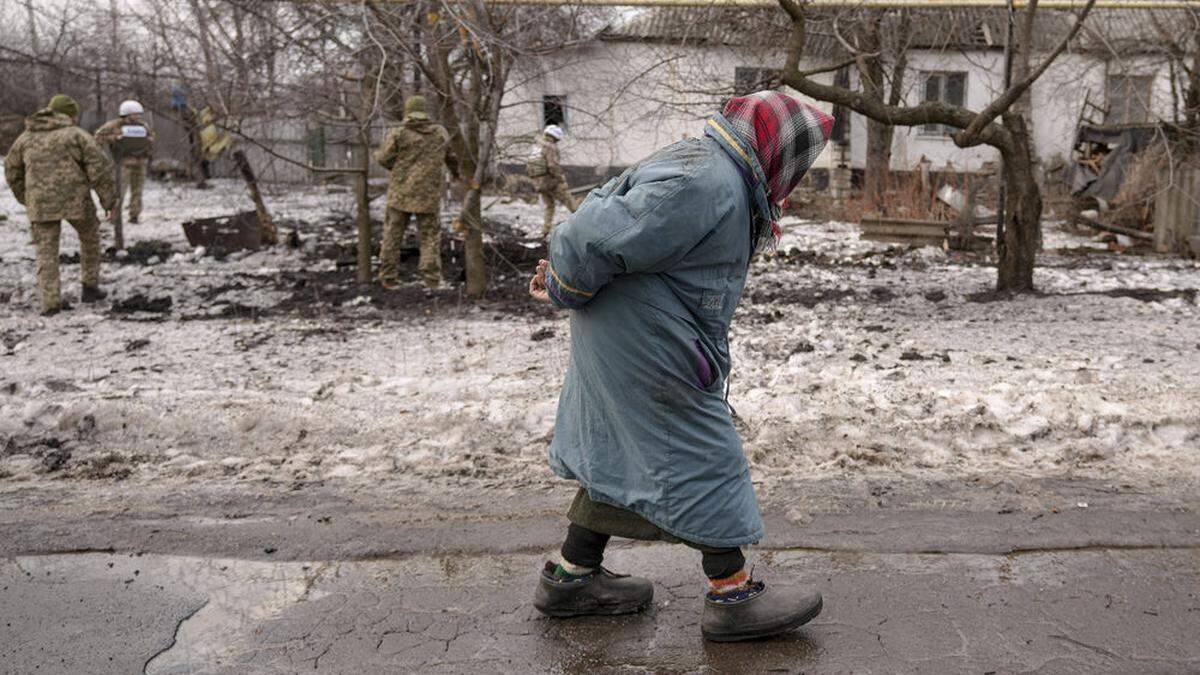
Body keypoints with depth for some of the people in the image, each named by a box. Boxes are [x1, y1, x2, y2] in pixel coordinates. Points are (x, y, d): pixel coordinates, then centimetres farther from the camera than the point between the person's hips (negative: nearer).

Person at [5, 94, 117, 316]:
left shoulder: (26, 137, 15)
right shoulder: (76, 135, 1)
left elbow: (12, 171, 22)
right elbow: (99, 167, -7)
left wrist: (25, 198, 34)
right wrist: (109, 200, -3)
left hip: (40, 204, 3)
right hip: (75, 199, -2)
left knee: (46, 252, 7)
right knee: (89, 238, 21)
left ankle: (51, 302, -2)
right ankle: (90, 287, 22)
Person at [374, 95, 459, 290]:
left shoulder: (399, 133, -6)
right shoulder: (441, 133, 5)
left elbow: (383, 158, -6)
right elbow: (451, 156, 20)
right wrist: (456, 172, 40)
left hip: (401, 193, -1)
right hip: (429, 195, 1)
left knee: (393, 234, 9)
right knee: (430, 236, 9)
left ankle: (388, 277, 9)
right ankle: (432, 278, 1)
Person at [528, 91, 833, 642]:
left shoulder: (703, 164, 10)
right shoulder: (706, 185, -24)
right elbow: (599, 236, -26)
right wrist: (564, 291, -11)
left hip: (622, 344, 11)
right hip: (648, 350, -11)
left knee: (619, 451, 19)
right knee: (702, 458, 1)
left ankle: (572, 577, 31)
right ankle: (731, 597, 14)